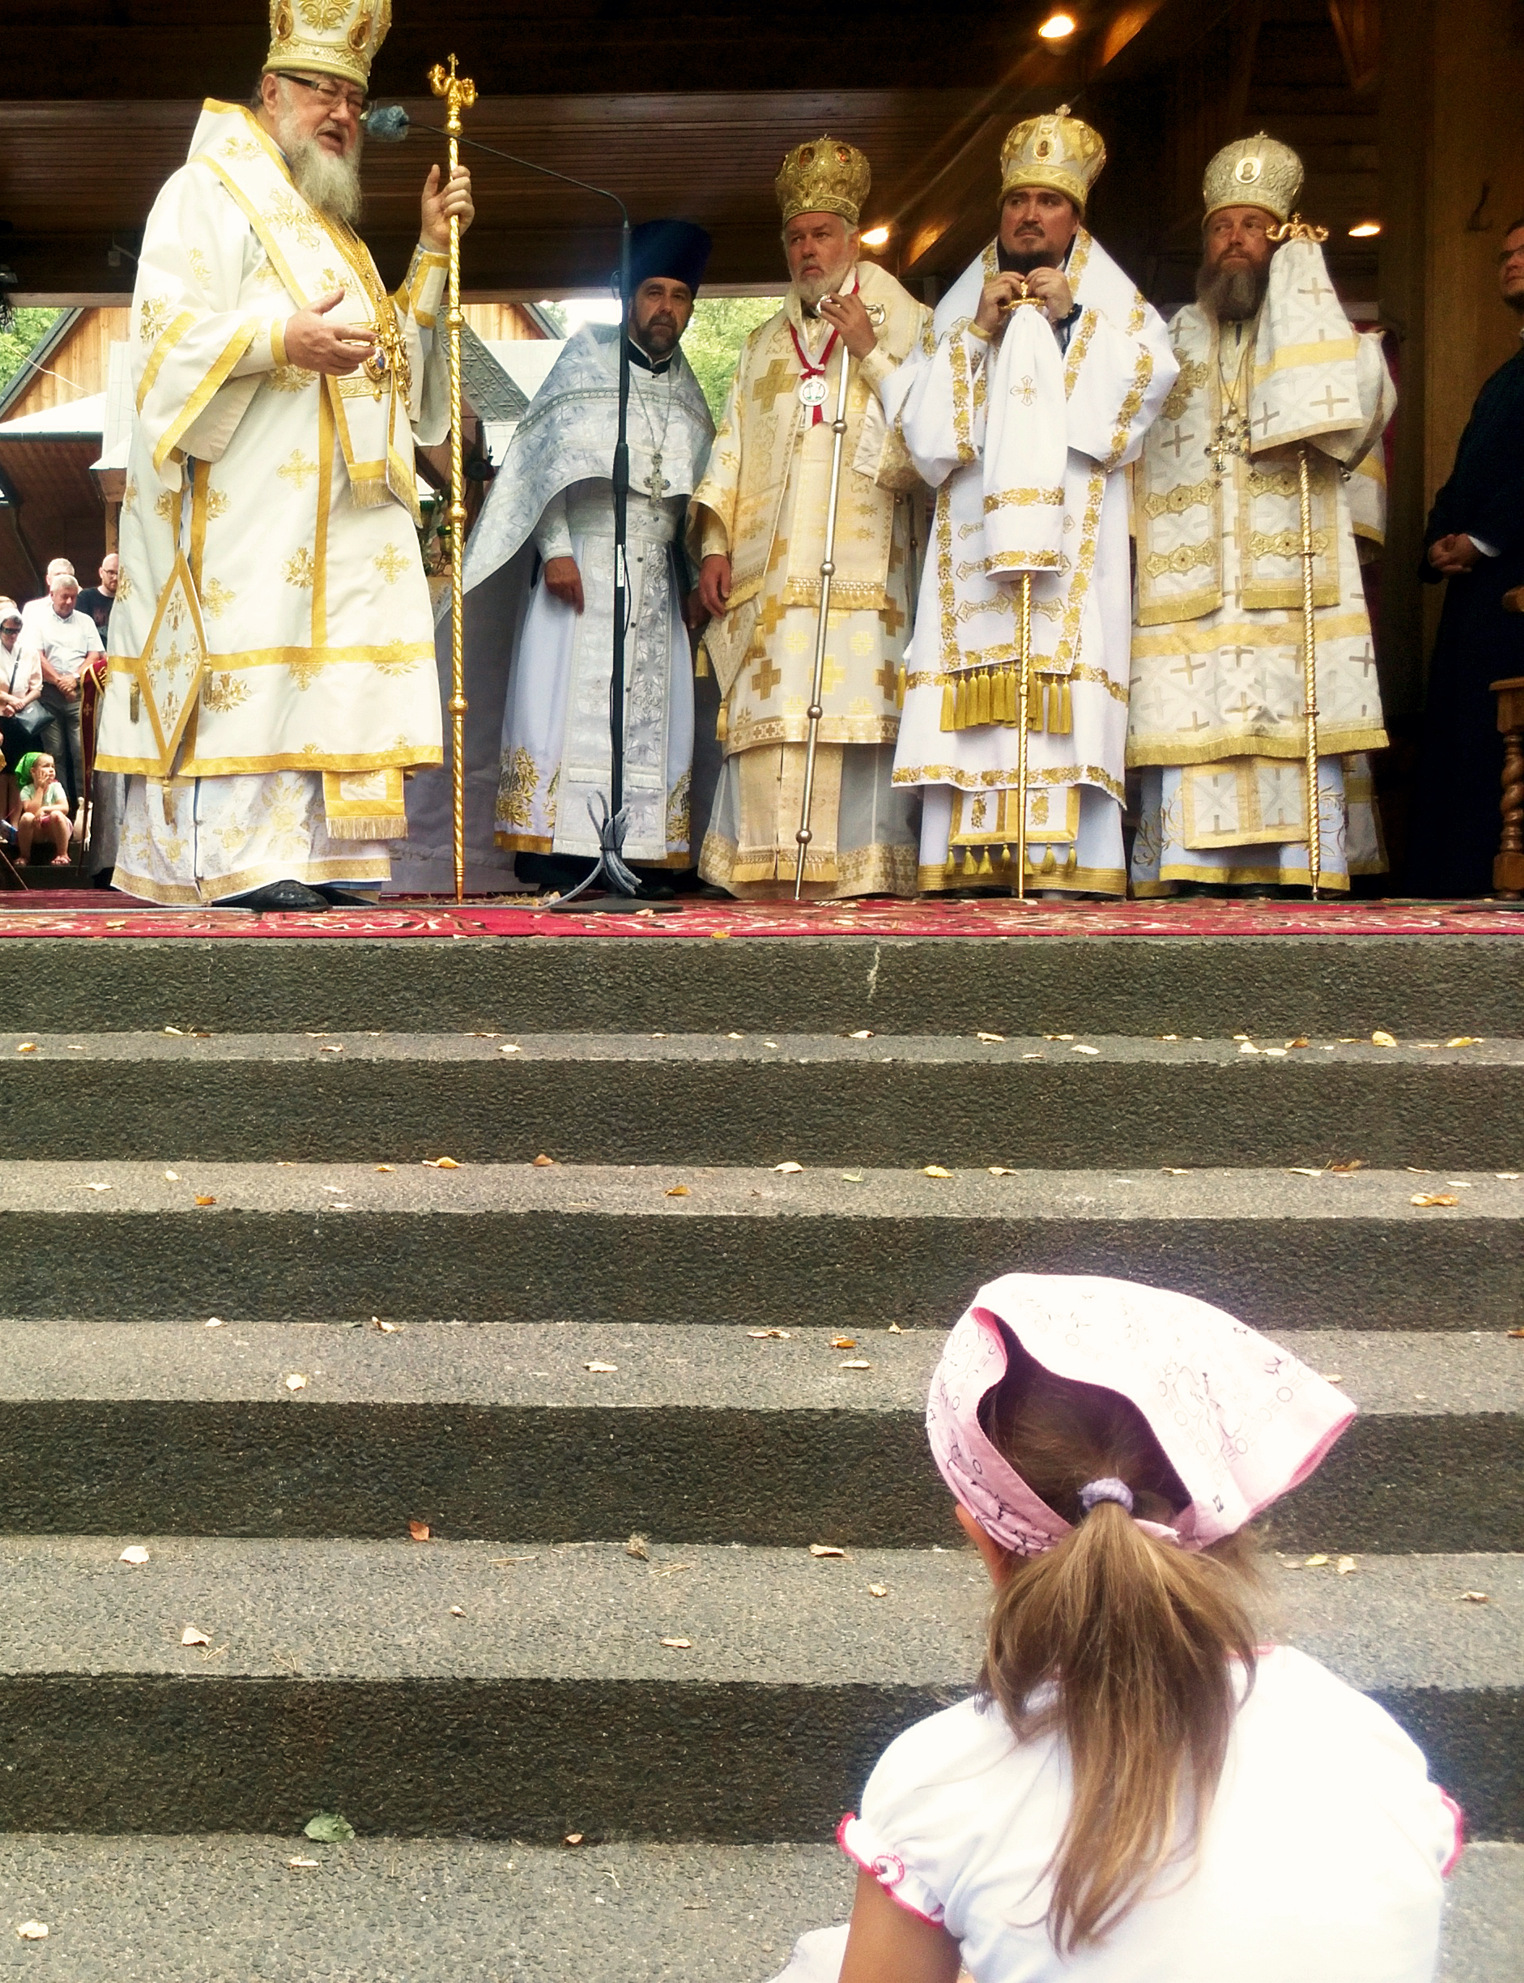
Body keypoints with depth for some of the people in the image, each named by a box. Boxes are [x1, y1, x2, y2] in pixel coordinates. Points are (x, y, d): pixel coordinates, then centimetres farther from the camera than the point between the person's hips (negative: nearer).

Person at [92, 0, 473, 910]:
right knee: (249, 654, -14)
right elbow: (168, 326, -9)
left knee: (329, 666, 0)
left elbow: (394, 351, 28)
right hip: (249, 497, -8)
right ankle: (235, 853, -15)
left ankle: (315, 852, 0)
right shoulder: (210, 189, 3)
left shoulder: (337, 229, 28)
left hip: (338, 503, 8)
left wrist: (432, 251, 16)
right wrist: (281, 338, -25)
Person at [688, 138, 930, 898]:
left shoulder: (903, 324, 11)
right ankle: (769, 867, -6)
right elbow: (732, 450, 18)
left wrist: (870, 354, -8)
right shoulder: (764, 343, 24)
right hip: (770, 568, 4)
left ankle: (856, 865, -12)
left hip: (859, 565, -4)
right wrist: (714, 545, 6)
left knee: (851, 708, -12)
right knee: (767, 713, -6)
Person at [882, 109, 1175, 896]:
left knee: (1066, 702, -13)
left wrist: (1074, 320, -5)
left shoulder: (1110, 300, 16)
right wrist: (976, 332, -1)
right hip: (977, 527, 2)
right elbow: (916, 410, 9)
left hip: (1068, 529, -2)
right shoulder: (960, 302, 20)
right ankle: (975, 860, -11)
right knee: (978, 696, -9)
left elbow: (1150, 377, -1)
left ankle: (1067, 862, -15)